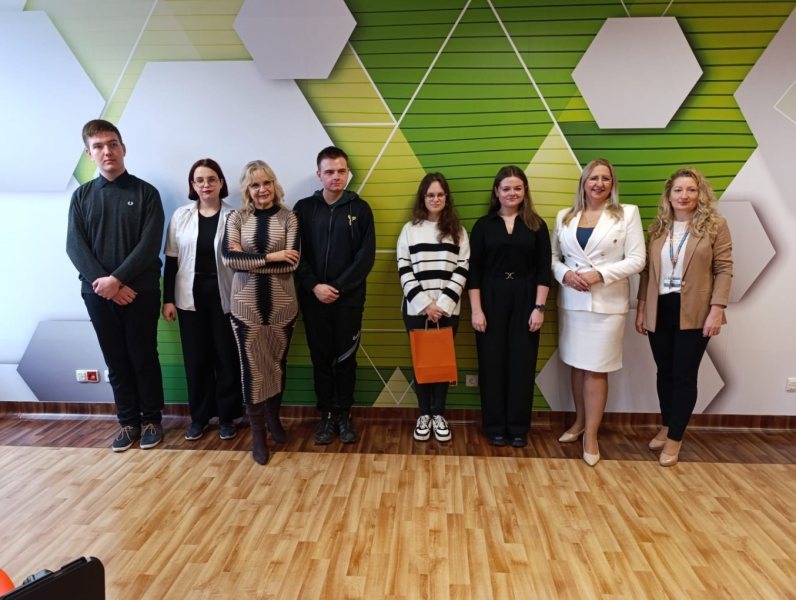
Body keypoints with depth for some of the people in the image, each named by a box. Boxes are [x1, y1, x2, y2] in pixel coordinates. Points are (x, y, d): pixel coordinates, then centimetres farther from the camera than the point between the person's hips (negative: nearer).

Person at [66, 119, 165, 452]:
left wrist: (117, 279, -16)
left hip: (140, 291, -2)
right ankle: (128, 421, 22)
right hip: (97, 293, 3)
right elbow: (74, 246, 0)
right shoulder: (81, 196, 8)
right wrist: (102, 282, -13)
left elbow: (149, 245, -9)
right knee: (116, 362, 9)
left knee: (143, 358, 5)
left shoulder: (145, 192, 0)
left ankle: (151, 419, 19)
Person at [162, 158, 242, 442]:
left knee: (227, 357, 5)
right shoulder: (180, 216, 4)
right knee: (195, 358, 9)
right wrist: (168, 299, 2)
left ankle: (226, 416, 20)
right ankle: (199, 416, 23)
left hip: (224, 296, -2)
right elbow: (171, 259, 6)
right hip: (191, 296, 2)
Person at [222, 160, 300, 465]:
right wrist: (269, 257, -18)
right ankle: (258, 433, 19)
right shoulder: (237, 218, 1)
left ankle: (273, 418, 37)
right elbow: (228, 258, -13)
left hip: (281, 304, 0)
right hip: (246, 305, 0)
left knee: (277, 363, 13)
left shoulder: (288, 218, -1)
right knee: (252, 368, 4)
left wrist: (248, 259, -15)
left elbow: (292, 262, -13)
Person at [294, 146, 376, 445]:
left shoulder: (360, 209, 1)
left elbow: (366, 256, -5)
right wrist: (314, 286, -12)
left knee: (346, 358, 7)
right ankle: (326, 415, 21)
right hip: (313, 298, 1)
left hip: (349, 298, -1)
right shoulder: (304, 208, 4)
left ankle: (344, 415, 21)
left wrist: (338, 287, -12)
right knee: (321, 358, 8)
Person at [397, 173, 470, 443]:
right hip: (416, 308, 0)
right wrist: (424, 304, -10)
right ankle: (423, 415, 18)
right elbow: (404, 270, -1)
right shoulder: (410, 229, 6)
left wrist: (443, 303, -11)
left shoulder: (457, 231, 7)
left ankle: (438, 414, 19)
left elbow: (463, 269, 0)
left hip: (448, 308, 0)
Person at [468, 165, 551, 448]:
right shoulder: (483, 225, 4)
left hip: (525, 301, 1)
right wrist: (476, 309, -7)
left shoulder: (537, 225, 5)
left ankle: (519, 427, 18)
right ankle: (495, 426, 17)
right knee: (492, 364, 4)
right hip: (491, 300, 0)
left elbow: (544, 269, 2)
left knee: (522, 364, 5)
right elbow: (474, 271, 0)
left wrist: (539, 307, -6)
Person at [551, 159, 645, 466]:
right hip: (571, 301, 4)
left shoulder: (627, 213, 0)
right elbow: (553, 256, 9)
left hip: (607, 303, -3)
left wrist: (600, 274, -17)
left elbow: (636, 260, -6)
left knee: (596, 369, -1)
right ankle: (580, 421, 29)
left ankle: (591, 435, 9)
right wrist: (565, 274, -11)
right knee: (576, 364, 12)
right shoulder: (564, 216, 9)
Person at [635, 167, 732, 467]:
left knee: (684, 375, 2)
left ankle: (675, 439, 15)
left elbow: (724, 270, -6)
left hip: (694, 312, -3)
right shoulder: (658, 227, 8)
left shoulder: (715, 225, -2)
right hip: (660, 310, 4)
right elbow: (646, 270, 9)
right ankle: (666, 427, 32)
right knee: (665, 373, 13)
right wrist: (641, 307, 6)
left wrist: (716, 309, -13)